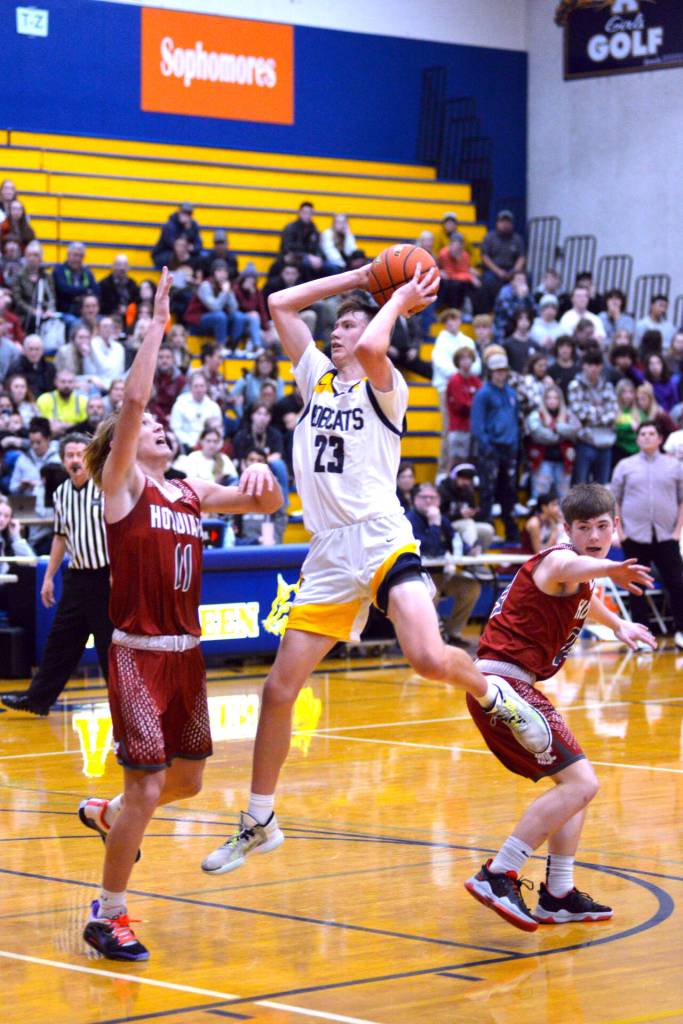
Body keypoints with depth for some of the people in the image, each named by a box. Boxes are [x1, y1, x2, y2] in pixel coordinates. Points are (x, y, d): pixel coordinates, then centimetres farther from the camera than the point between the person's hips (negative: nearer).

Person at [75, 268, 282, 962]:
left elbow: (267, 505, 16)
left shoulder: (191, 494, 13)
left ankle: (104, 813, 44)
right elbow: (133, 397, -17)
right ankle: (107, 916, 3)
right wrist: (157, 322, -15)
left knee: (187, 781, 16)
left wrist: (261, 480, -7)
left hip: (185, 652, 7)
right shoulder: (122, 481, -4)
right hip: (138, 652, -7)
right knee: (147, 784, -10)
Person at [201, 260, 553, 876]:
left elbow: (370, 348, -22)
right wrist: (359, 278, 18)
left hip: (380, 538, -5)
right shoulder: (318, 376, 19)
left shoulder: (382, 387, 2)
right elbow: (279, 305, 19)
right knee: (279, 690, 2)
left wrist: (399, 299, -5)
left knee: (429, 658, -28)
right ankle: (259, 824, 15)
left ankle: (493, 697, 7)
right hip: (329, 553, 5)